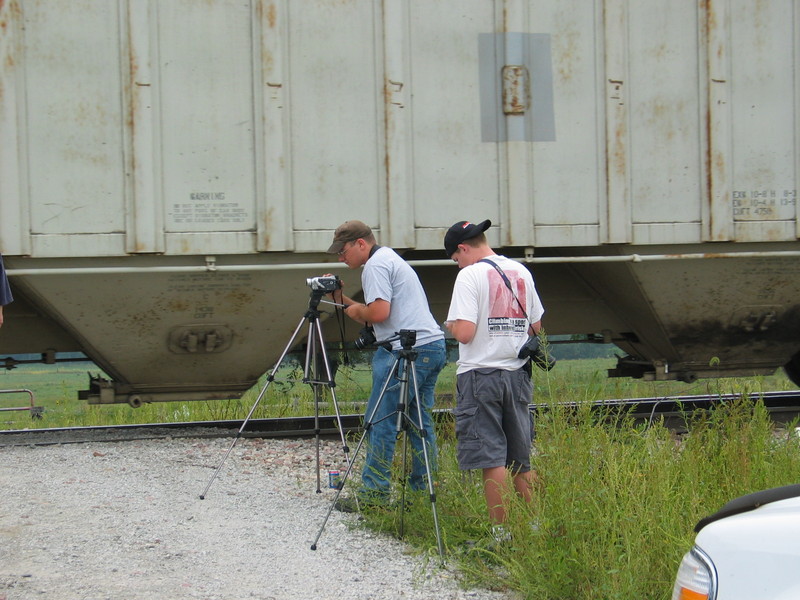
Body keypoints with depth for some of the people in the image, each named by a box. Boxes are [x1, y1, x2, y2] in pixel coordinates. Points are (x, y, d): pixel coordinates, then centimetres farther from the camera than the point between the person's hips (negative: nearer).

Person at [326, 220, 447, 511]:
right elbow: (376, 316, 26)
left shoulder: (376, 265, -7)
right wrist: (342, 299, 18)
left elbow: (379, 312, -18)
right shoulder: (392, 259, 25)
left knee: (380, 422, -6)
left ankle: (374, 492, -6)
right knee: (420, 423, 11)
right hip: (434, 346, 11)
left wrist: (354, 310, 0)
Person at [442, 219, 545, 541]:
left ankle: (500, 534, -2)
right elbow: (536, 326, 13)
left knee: (491, 459, -3)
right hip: (517, 373, 6)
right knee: (520, 460, 13)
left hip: (480, 375, -6)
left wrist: (450, 324, 2)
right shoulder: (521, 272, 8)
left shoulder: (470, 275, -12)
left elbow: (464, 332, -19)